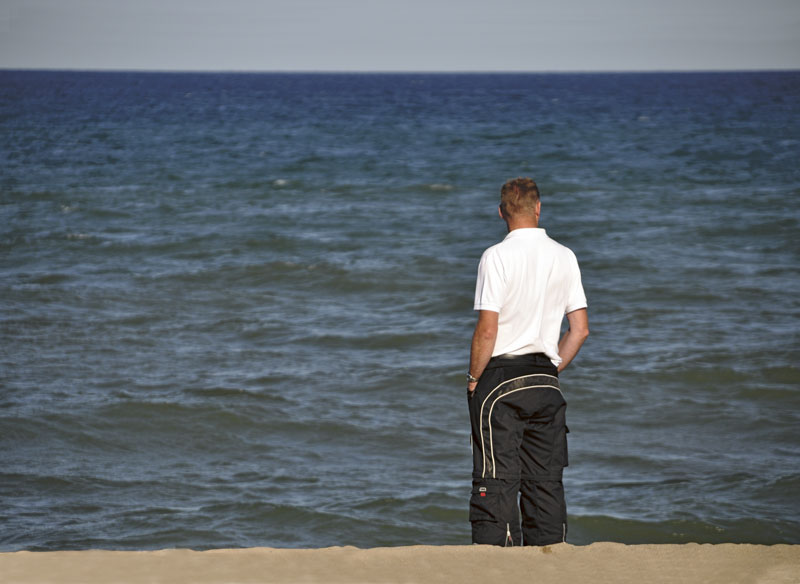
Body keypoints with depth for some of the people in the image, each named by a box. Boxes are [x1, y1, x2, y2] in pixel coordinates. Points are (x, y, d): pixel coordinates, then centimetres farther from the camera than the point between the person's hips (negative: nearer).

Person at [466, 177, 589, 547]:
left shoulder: (497, 256, -9)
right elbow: (580, 329, 6)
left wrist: (473, 379, -3)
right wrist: (552, 371, 15)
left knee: (495, 481, -3)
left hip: (501, 378, -5)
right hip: (546, 381, 5)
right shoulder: (564, 257, 6)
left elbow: (488, 329, -14)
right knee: (546, 481, 9)